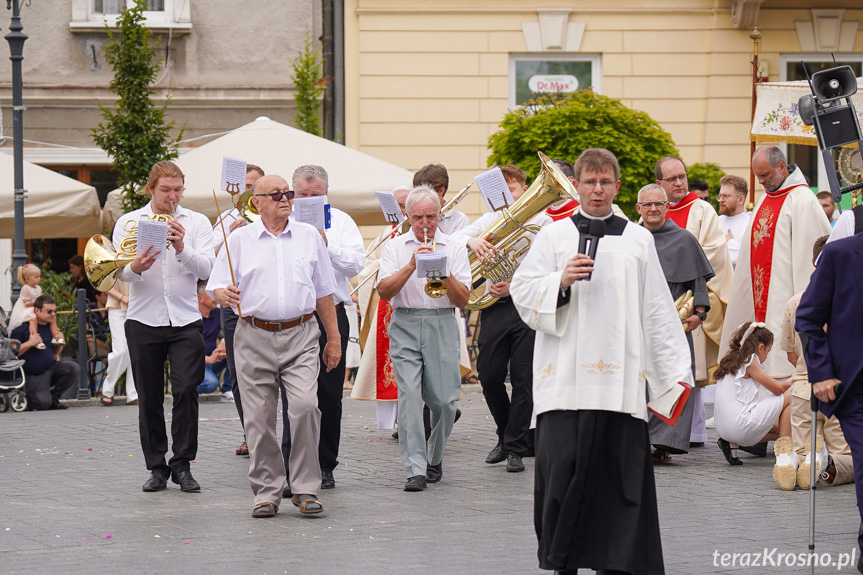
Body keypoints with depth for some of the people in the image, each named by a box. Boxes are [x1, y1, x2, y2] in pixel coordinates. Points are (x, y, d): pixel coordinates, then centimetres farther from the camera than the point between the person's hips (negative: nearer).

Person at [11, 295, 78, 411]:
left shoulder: (50, 327, 10)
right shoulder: (22, 328, -10)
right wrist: (29, 344, -24)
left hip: (51, 369, 6)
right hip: (33, 376, -6)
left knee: (73, 368, -20)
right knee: (43, 403, -25)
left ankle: (53, 397, -2)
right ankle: (25, 398, 12)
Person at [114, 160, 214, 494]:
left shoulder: (197, 223, 6)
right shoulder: (129, 223, 6)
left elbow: (206, 269, -6)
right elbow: (119, 271, -4)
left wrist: (182, 249, -24)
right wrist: (136, 267, -27)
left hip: (185, 320, 0)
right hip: (143, 320, 1)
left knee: (186, 390, -10)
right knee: (149, 397, 4)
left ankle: (182, 465, -2)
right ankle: (157, 467, 13)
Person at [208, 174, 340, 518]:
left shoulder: (309, 237, 13)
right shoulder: (240, 239, 8)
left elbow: (324, 292, 17)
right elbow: (215, 288, 5)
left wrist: (334, 338, 15)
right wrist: (225, 295, -18)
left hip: (301, 337, 0)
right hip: (255, 337, 0)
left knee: (305, 406, -16)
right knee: (259, 418, -1)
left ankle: (305, 489, -6)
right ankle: (267, 492, 10)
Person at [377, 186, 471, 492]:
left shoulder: (454, 249, 9)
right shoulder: (395, 247, 9)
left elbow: (462, 299, 2)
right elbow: (384, 291, -3)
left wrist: (445, 273, -13)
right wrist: (411, 265, -13)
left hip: (442, 327, 1)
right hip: (405, 326, -1)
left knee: (443, 400, -1)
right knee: (409, 394, -14)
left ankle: (434, 458, 24)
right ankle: (415, 470, -16)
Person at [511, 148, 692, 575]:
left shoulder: (638, 240, 14)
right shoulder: (553, 235, 10)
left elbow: (657, 310, 15)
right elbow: (523, 294, 5)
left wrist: (675, 370, 11)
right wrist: (561, 281, -13)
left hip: (621, 377, 1)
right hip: (566, 376, -1)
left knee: (619, 470, -4)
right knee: (564, 468, -6)